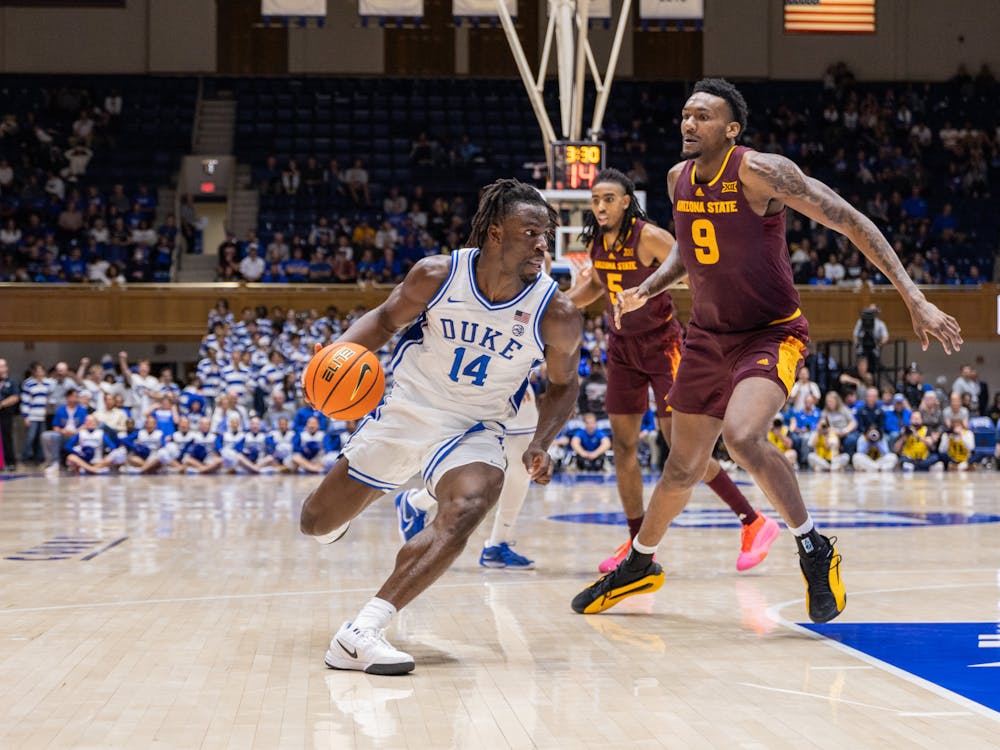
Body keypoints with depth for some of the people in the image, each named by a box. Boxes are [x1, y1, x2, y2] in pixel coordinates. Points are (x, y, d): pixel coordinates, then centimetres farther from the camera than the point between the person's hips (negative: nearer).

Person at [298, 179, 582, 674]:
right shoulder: (437, 276, -16)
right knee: (316, 525, 10)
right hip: (404, 412, 1)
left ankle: (360, 635, -34)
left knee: (465, 510, -35)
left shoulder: (556, 315, -17)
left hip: (474, 430, -1)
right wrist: (343, 352, -18)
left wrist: (541, 444, -16)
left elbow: (562, 383, 1)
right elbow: (386, 319, 2)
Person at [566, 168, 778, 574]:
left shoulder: (650, 238, -19)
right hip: (623, 347, 7)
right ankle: (638, 542, 15)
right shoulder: (597, 242, 2)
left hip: (661, 345, -7)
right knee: (623, 444, 5)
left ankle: (755, 523, -4)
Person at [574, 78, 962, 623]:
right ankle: (639, 565, 37)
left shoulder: (759, 171, -20)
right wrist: (647, 290, 4)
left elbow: (852, 223, -20)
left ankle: (815, 551, -15)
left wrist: (914, 299, -26)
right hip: (708, 336, 6)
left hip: (771, 334, -6)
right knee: (684, 467, 14)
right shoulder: (679, 180, 1)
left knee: (741, 436, -32)